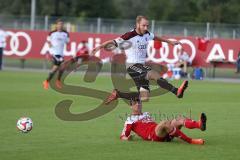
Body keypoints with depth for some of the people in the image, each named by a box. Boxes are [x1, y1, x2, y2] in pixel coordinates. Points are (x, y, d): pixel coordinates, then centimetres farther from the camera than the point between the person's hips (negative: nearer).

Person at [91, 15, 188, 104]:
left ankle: (117, 94, 19)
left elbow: (155, 37, 29)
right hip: (132, 66, -8)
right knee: (155, 74, -30)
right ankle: (177, 92, -42)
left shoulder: (146, 34, 9)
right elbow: (113, 42, -14)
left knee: (144, 97, 3)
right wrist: (100, 47, -28)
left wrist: (169, 42, 40)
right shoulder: (130, 36, -13)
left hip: (142, 66, 8)